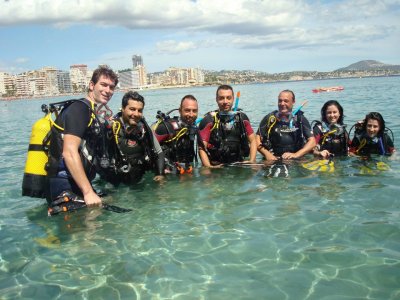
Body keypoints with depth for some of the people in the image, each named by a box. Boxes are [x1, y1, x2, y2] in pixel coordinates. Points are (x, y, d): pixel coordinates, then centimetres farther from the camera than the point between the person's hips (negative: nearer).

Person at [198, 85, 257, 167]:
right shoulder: (209, 120, -2)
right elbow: (202, 148, -7)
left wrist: (252, 162, 0)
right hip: (216, 167, -3)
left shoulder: (242, 117, 9)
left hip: (239, 165, 3)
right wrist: (209, 167, -20)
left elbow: (252, 141, 14)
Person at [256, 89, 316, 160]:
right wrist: (267, 154, -12)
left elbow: (312, 142, 2)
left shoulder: (300, 119, 6)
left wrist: (296, 155, -11)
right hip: (273, 161, 0)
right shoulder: (269, 119, 5)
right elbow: (257, 140, 4)